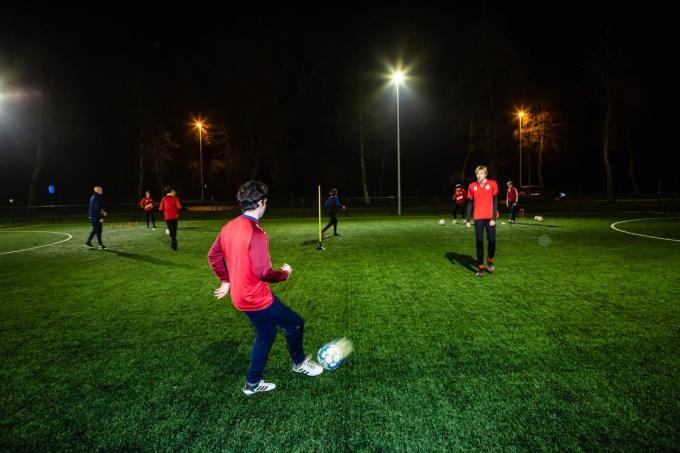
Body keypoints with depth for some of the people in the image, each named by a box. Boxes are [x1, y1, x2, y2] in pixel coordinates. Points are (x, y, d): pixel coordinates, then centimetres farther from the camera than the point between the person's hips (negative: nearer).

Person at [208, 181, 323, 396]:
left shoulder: (229, 227, 3)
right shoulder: (256, 232, -25)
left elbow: (213, 256, 13)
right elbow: (264, 272, -25)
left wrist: (226, 280, 22)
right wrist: (285, 273, -6)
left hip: (241, 295, 9)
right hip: (257, 297, -9)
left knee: (265, 333, 22)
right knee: (295, 323, 10)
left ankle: (253, 383, 30)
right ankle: (299, 363, 34)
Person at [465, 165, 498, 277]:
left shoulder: (492, 184, 0)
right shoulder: (472, 186, 5)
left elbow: (495, 201, -2)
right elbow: (470, 204, 9)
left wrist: (493, 218, -9)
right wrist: (468, 220, 4)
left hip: (490, 218, -1)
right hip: (478, 218, 1)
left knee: (492, 241, -1)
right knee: (479, 242, -2)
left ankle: (490, 261, 25)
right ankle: (481, 268, 3)